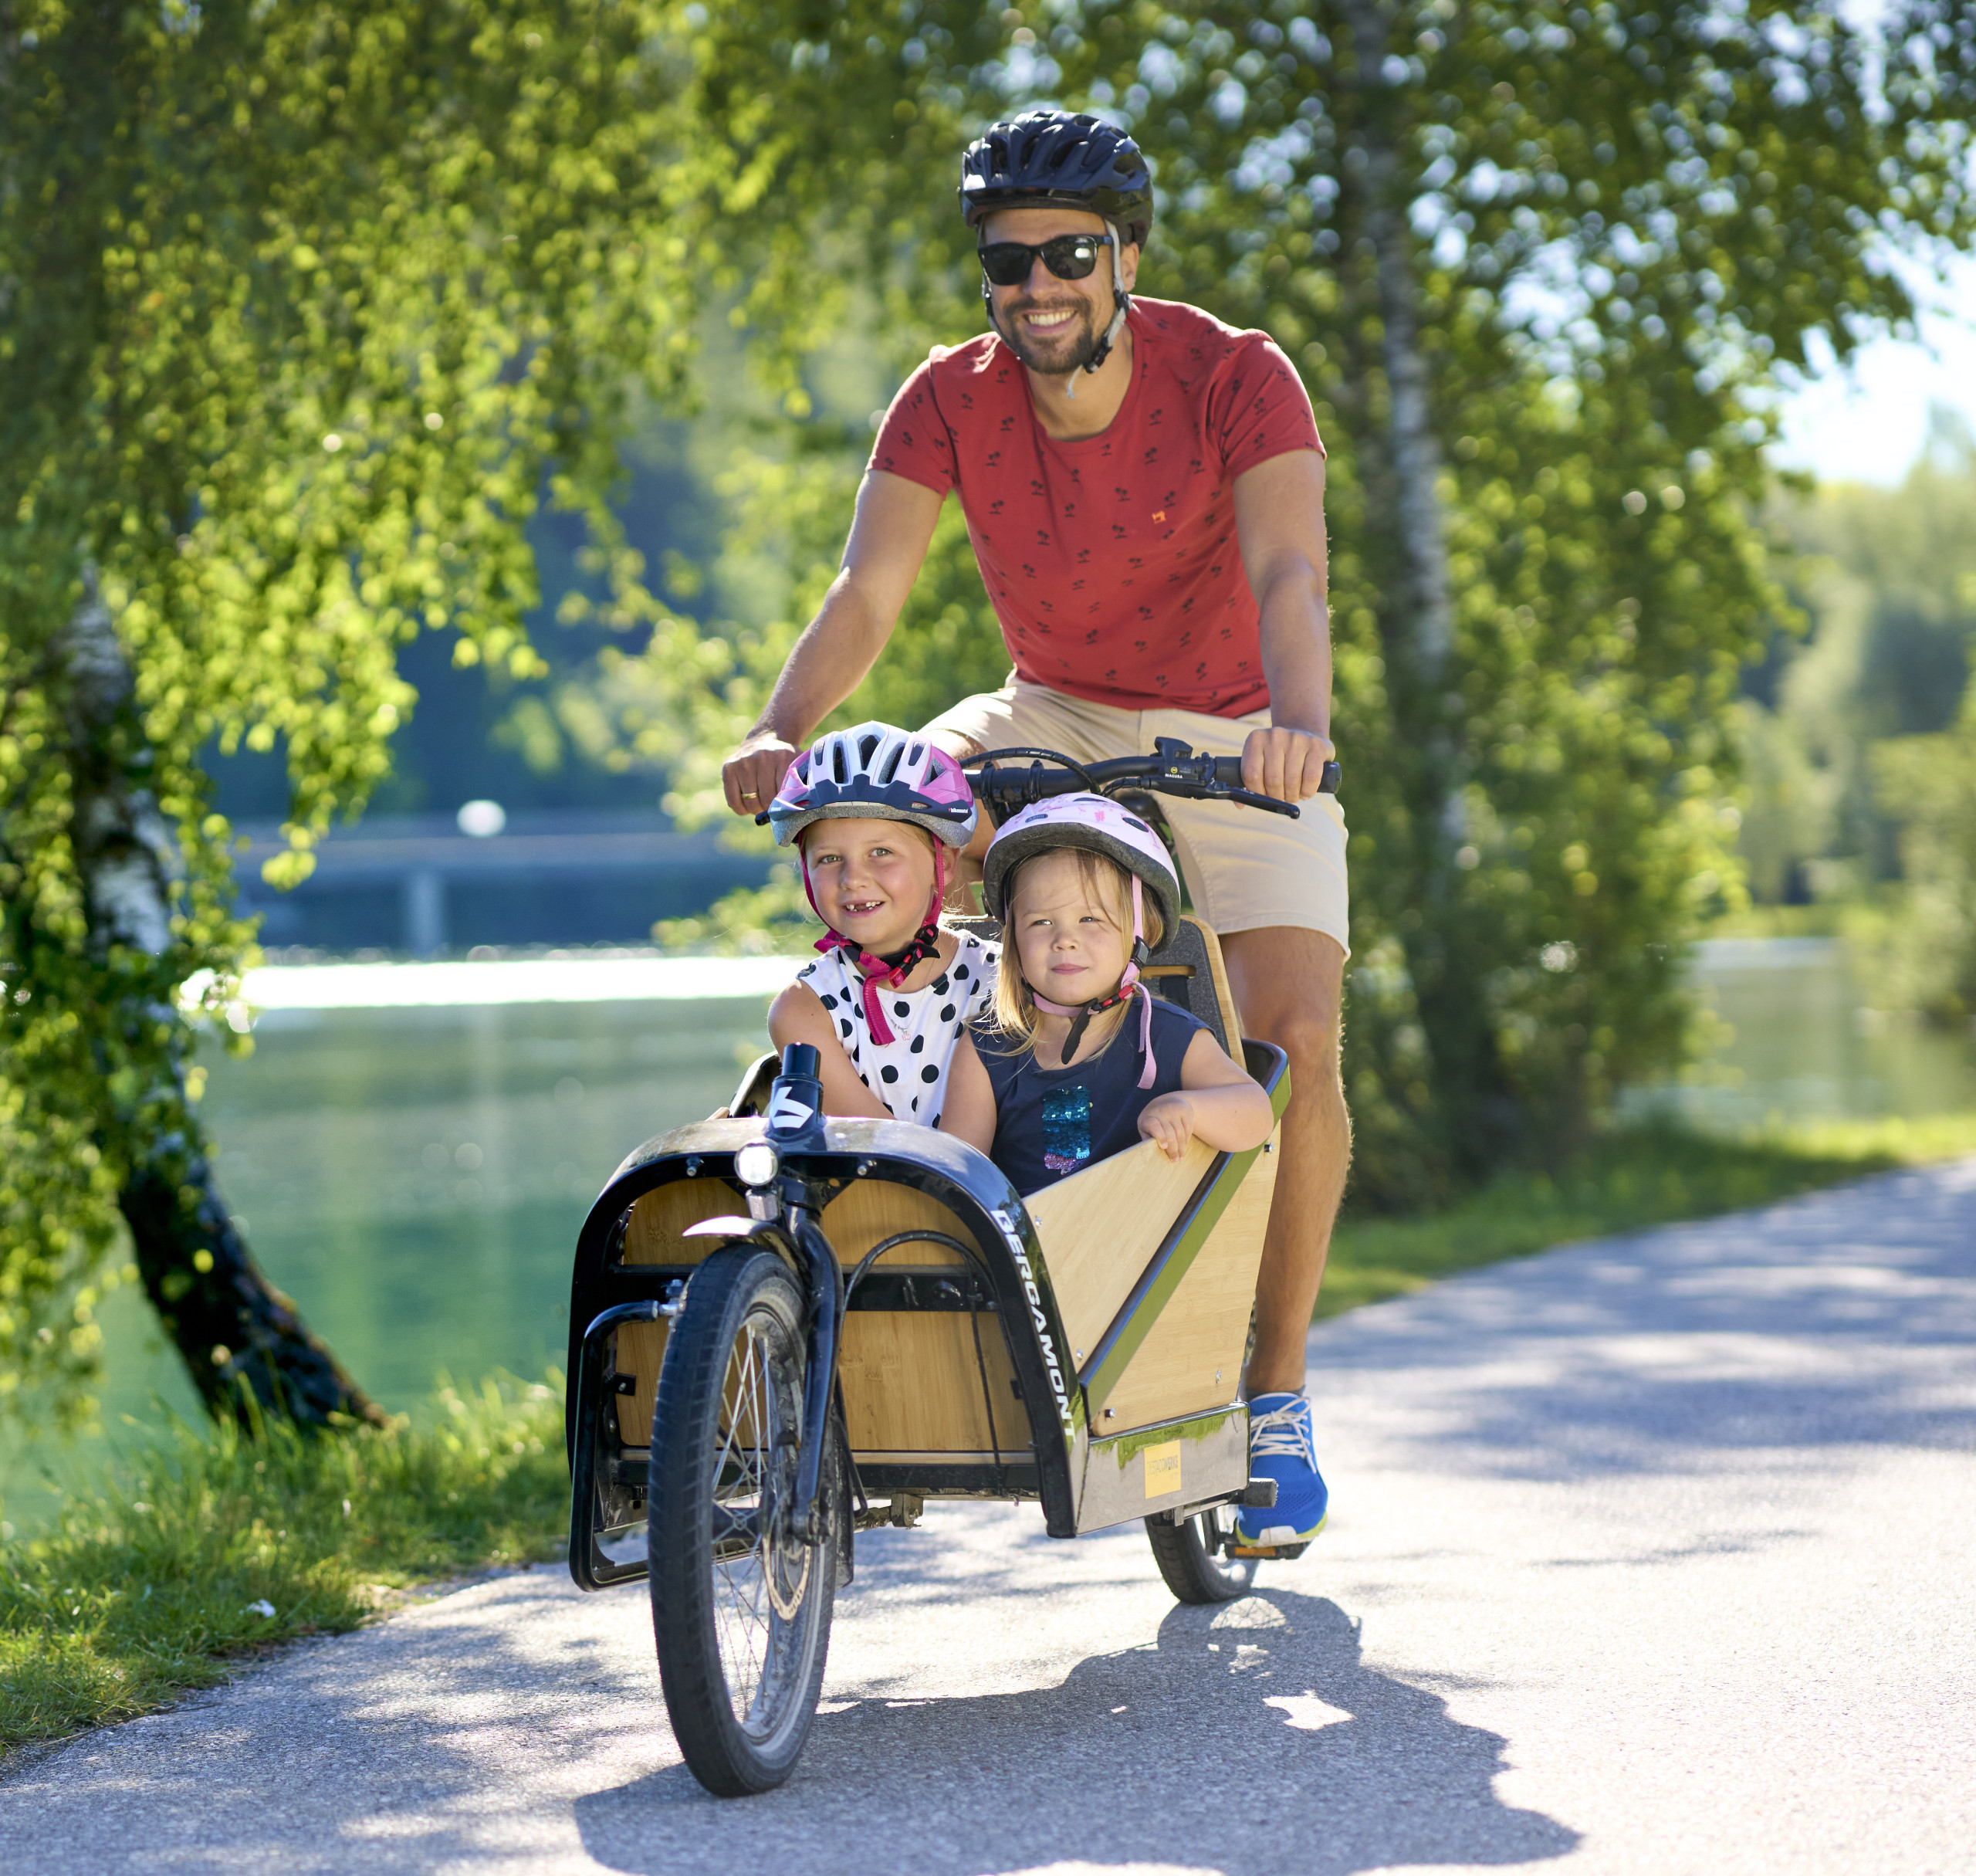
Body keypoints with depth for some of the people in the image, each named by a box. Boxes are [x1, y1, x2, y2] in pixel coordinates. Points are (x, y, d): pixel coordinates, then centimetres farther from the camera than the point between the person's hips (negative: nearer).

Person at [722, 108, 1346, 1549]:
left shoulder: (1234, 379, -20)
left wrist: (1298, 723, -55)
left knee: (1297, 1042, -20)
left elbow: (1288, 576, -35)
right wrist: (783, 732, -41)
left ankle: (1278, 1395, -1)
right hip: (1058, 721, 2)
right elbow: (870, 588, -22)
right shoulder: (950, 400, -12)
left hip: (1233, 745, -2)